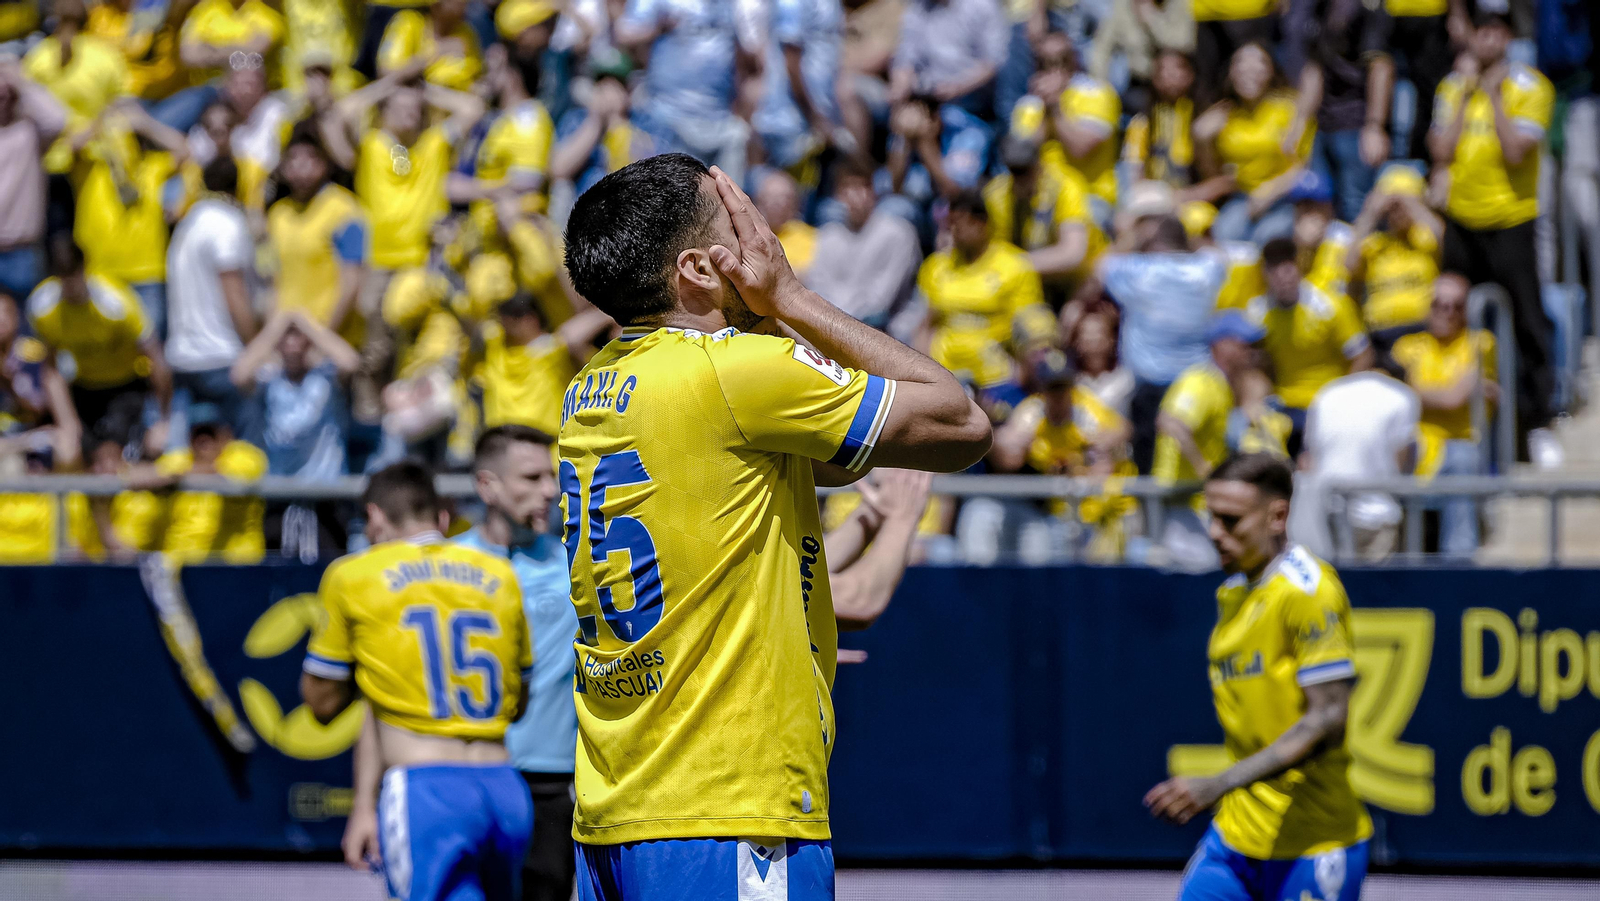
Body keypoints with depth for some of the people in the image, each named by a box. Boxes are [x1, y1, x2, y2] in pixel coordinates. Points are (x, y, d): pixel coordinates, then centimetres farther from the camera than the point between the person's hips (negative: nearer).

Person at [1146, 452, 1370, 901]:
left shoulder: (1309, 590, -13)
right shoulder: (1232, 592, 13)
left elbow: (1327, 718, -21)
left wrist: (1218, 785, -25)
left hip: (1311, 845, -7)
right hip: (1236, 832, 7)